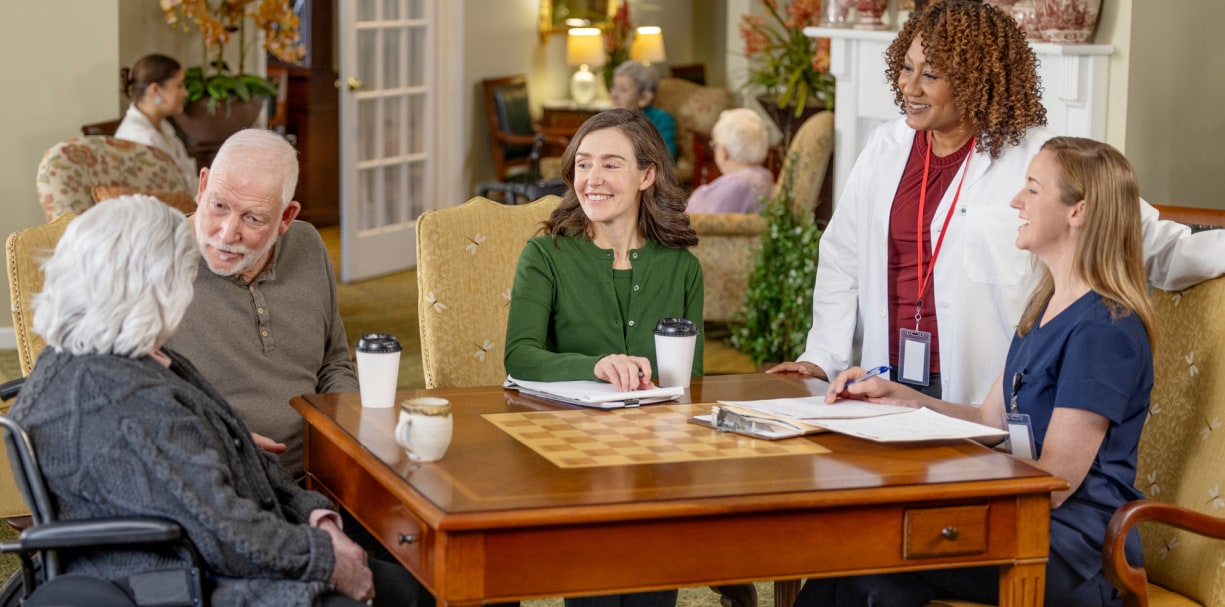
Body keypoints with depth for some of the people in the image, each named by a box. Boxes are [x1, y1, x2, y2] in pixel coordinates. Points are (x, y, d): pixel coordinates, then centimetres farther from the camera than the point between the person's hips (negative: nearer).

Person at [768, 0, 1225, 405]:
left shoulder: (1035, 159, -6)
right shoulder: (885, 149, 9)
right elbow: (842, 259, 12)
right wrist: (823, 358, 6)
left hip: (987, 397, -4)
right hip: (887, 385, 4)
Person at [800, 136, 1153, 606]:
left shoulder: (1103, 329, -16)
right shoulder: (1044, 309, 15)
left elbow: (1054, 483, -17)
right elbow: (990, 422, 18)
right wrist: (895, 395, 7)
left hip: (1078, 553, -8)